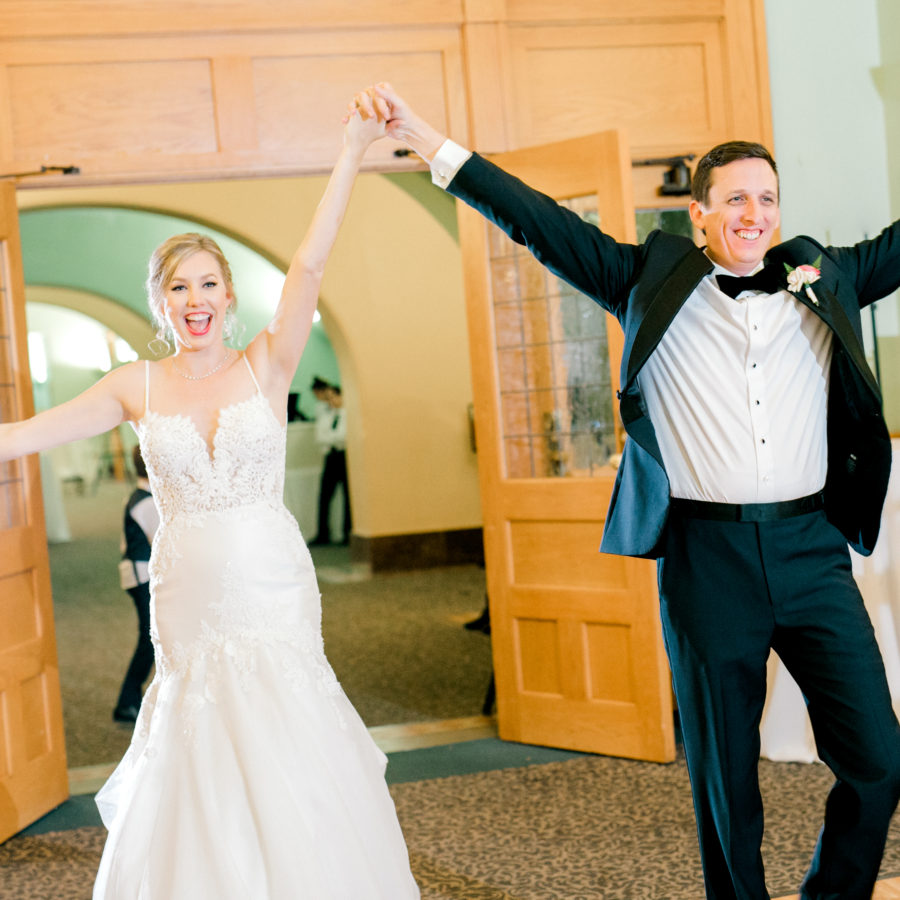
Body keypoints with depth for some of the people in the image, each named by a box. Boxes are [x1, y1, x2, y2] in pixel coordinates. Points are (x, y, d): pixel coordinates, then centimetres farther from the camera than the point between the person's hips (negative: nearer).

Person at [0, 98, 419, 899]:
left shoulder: (267, 365, -2)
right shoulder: (137, 388, 3)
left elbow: (310, 264, -12)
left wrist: (351, 155, -19)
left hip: (274, 593, -1)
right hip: (189, 603, 1)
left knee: (290, 778, 2)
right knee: (201, 786, 7)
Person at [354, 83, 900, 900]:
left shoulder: (825, 280, 10)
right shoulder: (655, 280, 4)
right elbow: (538, 220, 1)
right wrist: (423, 137, -6)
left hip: (811, 547, 2)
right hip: (707, 555, -2)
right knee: (724, 777, 7)